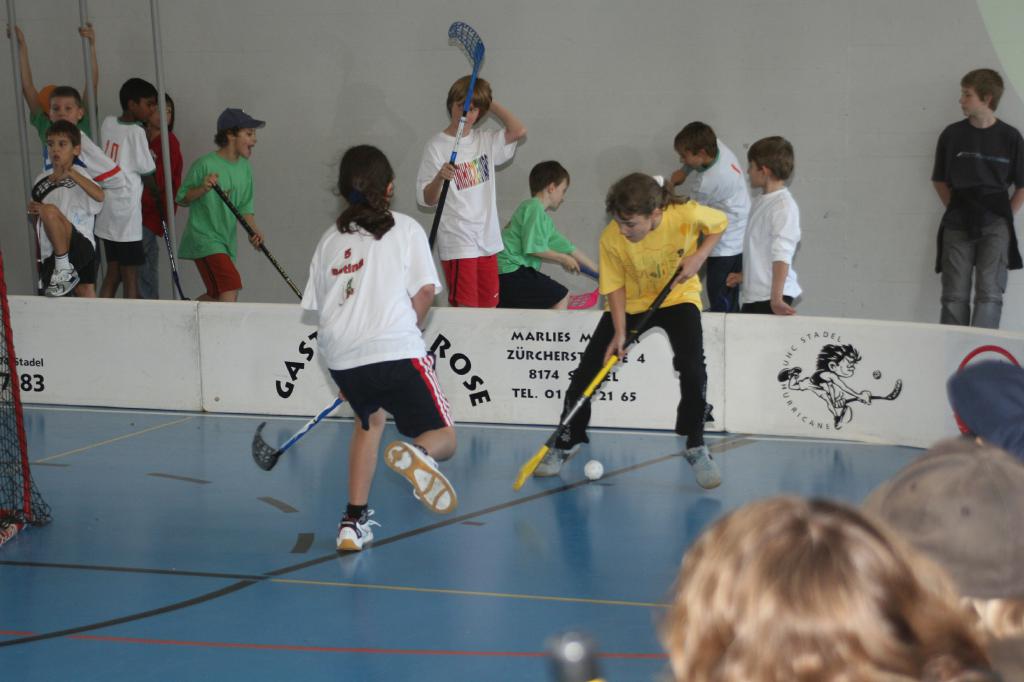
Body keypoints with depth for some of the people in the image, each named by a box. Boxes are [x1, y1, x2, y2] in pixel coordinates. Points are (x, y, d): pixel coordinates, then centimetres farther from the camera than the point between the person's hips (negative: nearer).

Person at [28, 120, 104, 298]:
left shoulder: (81, 177, 0)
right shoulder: (41, 180, 15)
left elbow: (100, 196, -23)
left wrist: (71, 174, -27)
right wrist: (33, 210, 5)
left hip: (81, 246, -6)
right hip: (51, 256, 6)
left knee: (50, 211, -30)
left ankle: (65, 269, -20)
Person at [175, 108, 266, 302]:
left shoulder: (244, 168, 8)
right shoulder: (205, 164, -13)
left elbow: (245, 206, 13)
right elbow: (181, 198, -5)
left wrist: (253, 230, -4)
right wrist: (203, 189, -24)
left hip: (227, 240, 8)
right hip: (204, 237, -8)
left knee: (217, 296, 11)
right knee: (231, 287, -22)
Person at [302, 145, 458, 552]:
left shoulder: (330, 239, 18)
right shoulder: (405, 228, 9)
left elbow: (319, 308, 18)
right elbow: (425, 291, -1)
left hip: (342, 360, 4)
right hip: (397, 351, -4)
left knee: (368, 419, 32)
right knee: (443, 438, 8)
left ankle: (355, 519, 25)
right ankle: (417, 453, -30)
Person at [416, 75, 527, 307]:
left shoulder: (485, 141, 11)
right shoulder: (437, 146, -4)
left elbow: (518, 131, -1)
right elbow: (427, 199, -5)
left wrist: (491, 103, 4)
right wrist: (439, 178, -26)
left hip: (488, 239, 6)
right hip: (457, 242, -6)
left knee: (489, 307, 9)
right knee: (465, 310, -10)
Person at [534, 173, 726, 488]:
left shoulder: (687, 215, -28)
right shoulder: (611, 238, -26)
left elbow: (720, 222, -5)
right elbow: (615, 286, -13)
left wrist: (699, 256, -19)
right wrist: (619, 332, -22)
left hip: (678, 297, -1)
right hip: (630, 303, 1)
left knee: (692, 368, -24)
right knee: (586, 371, -6)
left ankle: (696, 448, -3)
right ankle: (567, 442, 18)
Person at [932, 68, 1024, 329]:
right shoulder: (952, 134, 3)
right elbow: (939, 180, 13)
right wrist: (955, 209, 5)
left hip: (994, 223, -2)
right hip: (958, 224, 2)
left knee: (989, 295, -8)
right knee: (954, 296, 3)